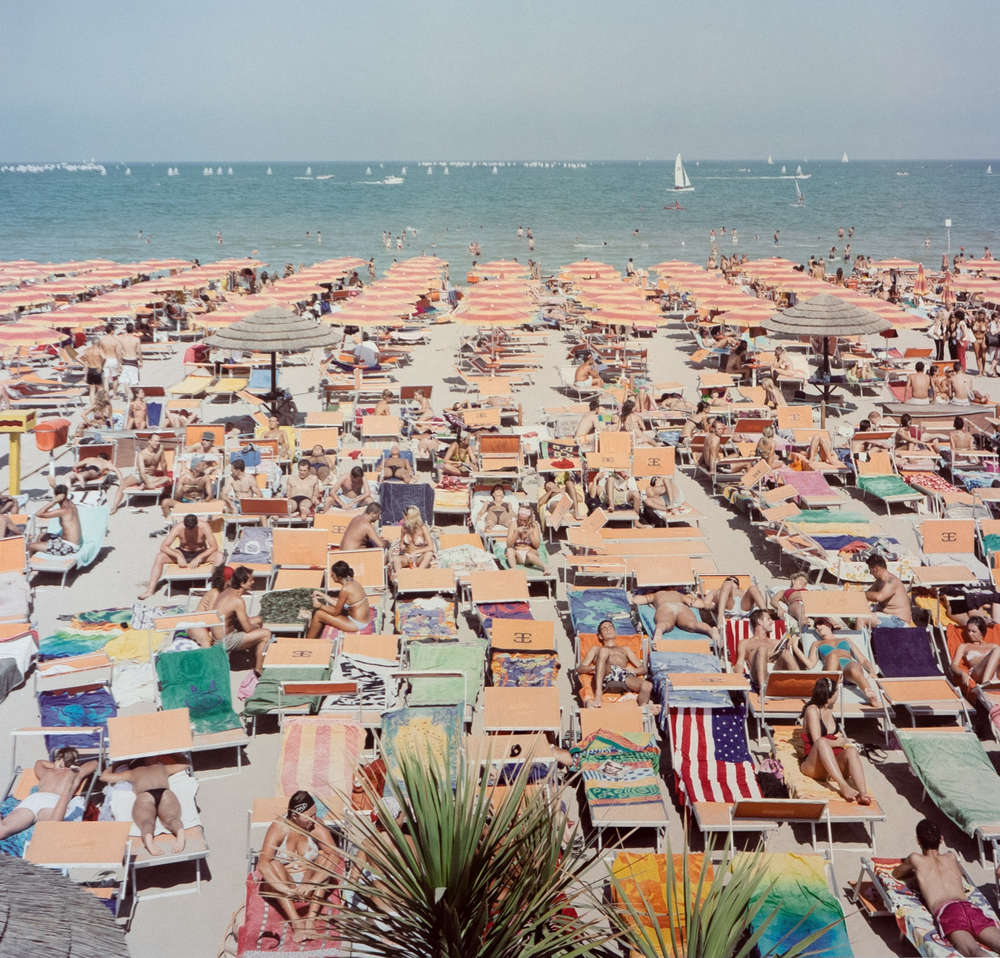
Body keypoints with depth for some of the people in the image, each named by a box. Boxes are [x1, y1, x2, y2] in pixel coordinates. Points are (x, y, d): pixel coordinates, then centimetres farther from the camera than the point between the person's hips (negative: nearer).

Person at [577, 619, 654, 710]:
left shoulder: (625, 649, 40)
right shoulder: (596, 649, 36)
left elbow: (643, 669, 30)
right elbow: (580, 669, 22)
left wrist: (633, 670, 5)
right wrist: (594, 667, -1)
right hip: (605, 679, -1)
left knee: (647, 686, -33)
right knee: (603, 651, -33)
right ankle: (598, 694, -43)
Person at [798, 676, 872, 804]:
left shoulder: (829, 710, 23)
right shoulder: (812, 710, -1)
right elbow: (817, 740, -9)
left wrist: (844, 740, 17)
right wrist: (839, 742, 3)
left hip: (835, 765, 6)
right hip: (814, 766, -6)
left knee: (851, 750, -28)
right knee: (822, 743, -38)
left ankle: (863, 794, -52)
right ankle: (843, 786, -53)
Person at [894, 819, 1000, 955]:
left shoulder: (916, 859, 24)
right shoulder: (951, 857, 35)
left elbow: (896, 873, 44)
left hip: (946, 911, -4)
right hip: (970, 907, 4)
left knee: (974, 951, -31)